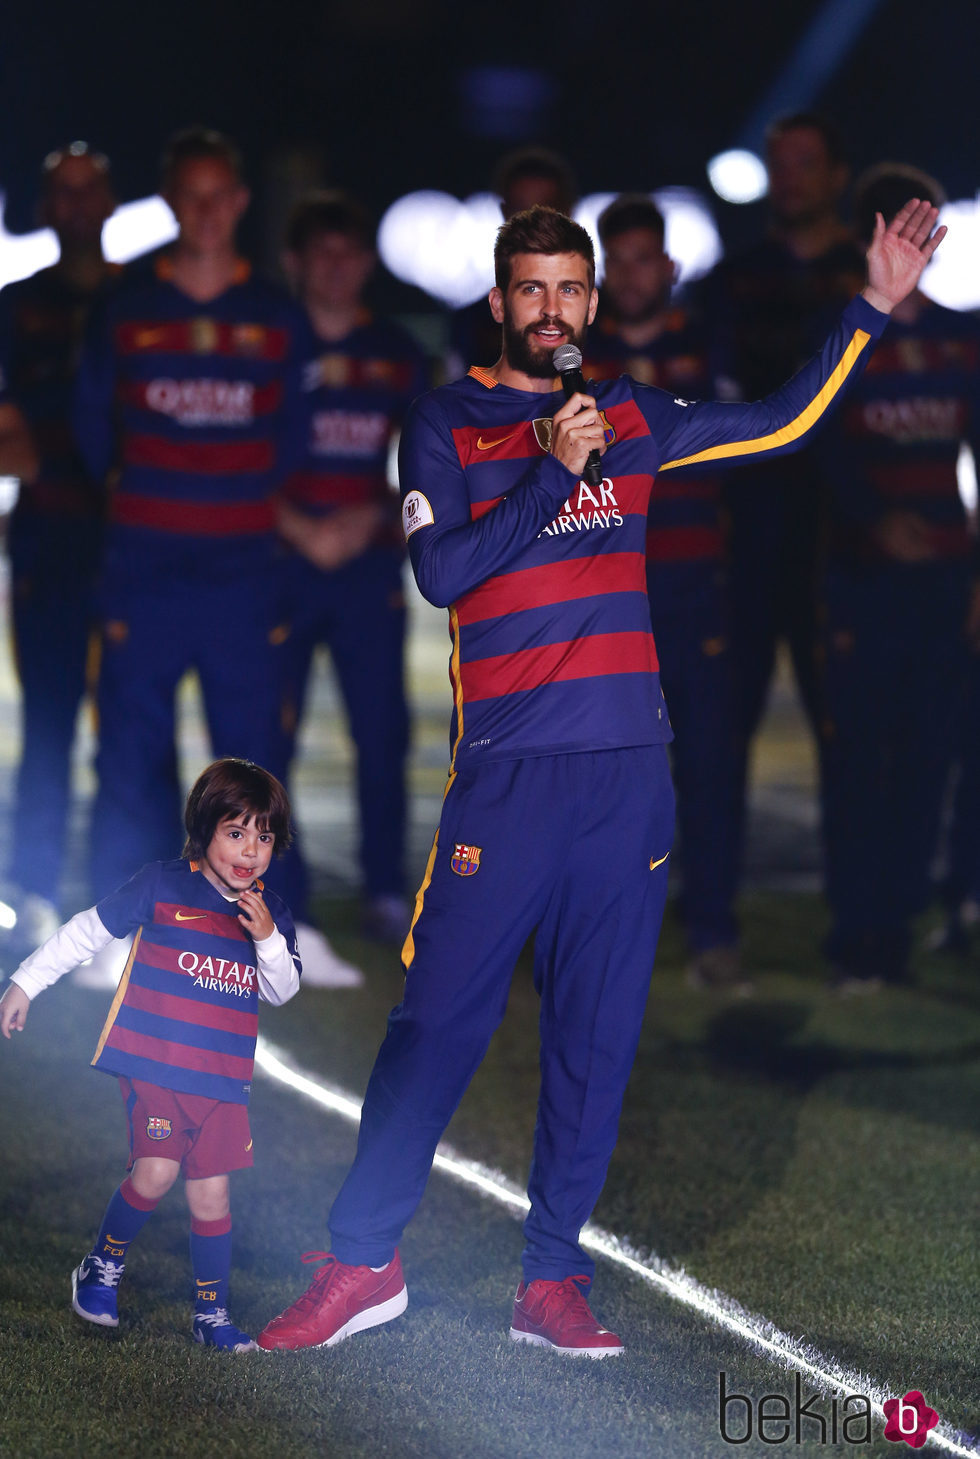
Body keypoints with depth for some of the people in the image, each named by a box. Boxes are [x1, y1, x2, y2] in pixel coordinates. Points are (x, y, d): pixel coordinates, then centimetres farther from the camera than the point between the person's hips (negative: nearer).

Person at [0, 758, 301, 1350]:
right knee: (156, 1172, -17)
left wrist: (268, 939, -12)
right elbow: (89, 930, 1)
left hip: (224, 1079, 4)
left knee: (212, 1191, 4)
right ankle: (101, 1269, 8)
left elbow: (282, 991, 7)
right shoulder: (163, 885, -5)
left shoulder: (271, 911, 7)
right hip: (154, 1064, -4)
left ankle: (213, 1315, 17)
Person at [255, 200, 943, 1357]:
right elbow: (441, 571, -9)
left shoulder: (630, 416, 15)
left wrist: (873, 305, 16)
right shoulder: (445, 424, 4)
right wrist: (554, 471, -14)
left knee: (597, 1033, 3)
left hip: (629, 771, 4)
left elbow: (782, 423, 21)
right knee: (439, 1018, -5)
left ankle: (552, 1281, 10)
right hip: (506, 772, -4)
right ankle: (363, 1264, 5)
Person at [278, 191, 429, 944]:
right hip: (279, 561, -2)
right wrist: (300, 529, -11)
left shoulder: (398, 353, 13)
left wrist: (370, 518, -5)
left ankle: (387, 892, 3)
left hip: (371, 563, 2)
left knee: (383, 729, -3)